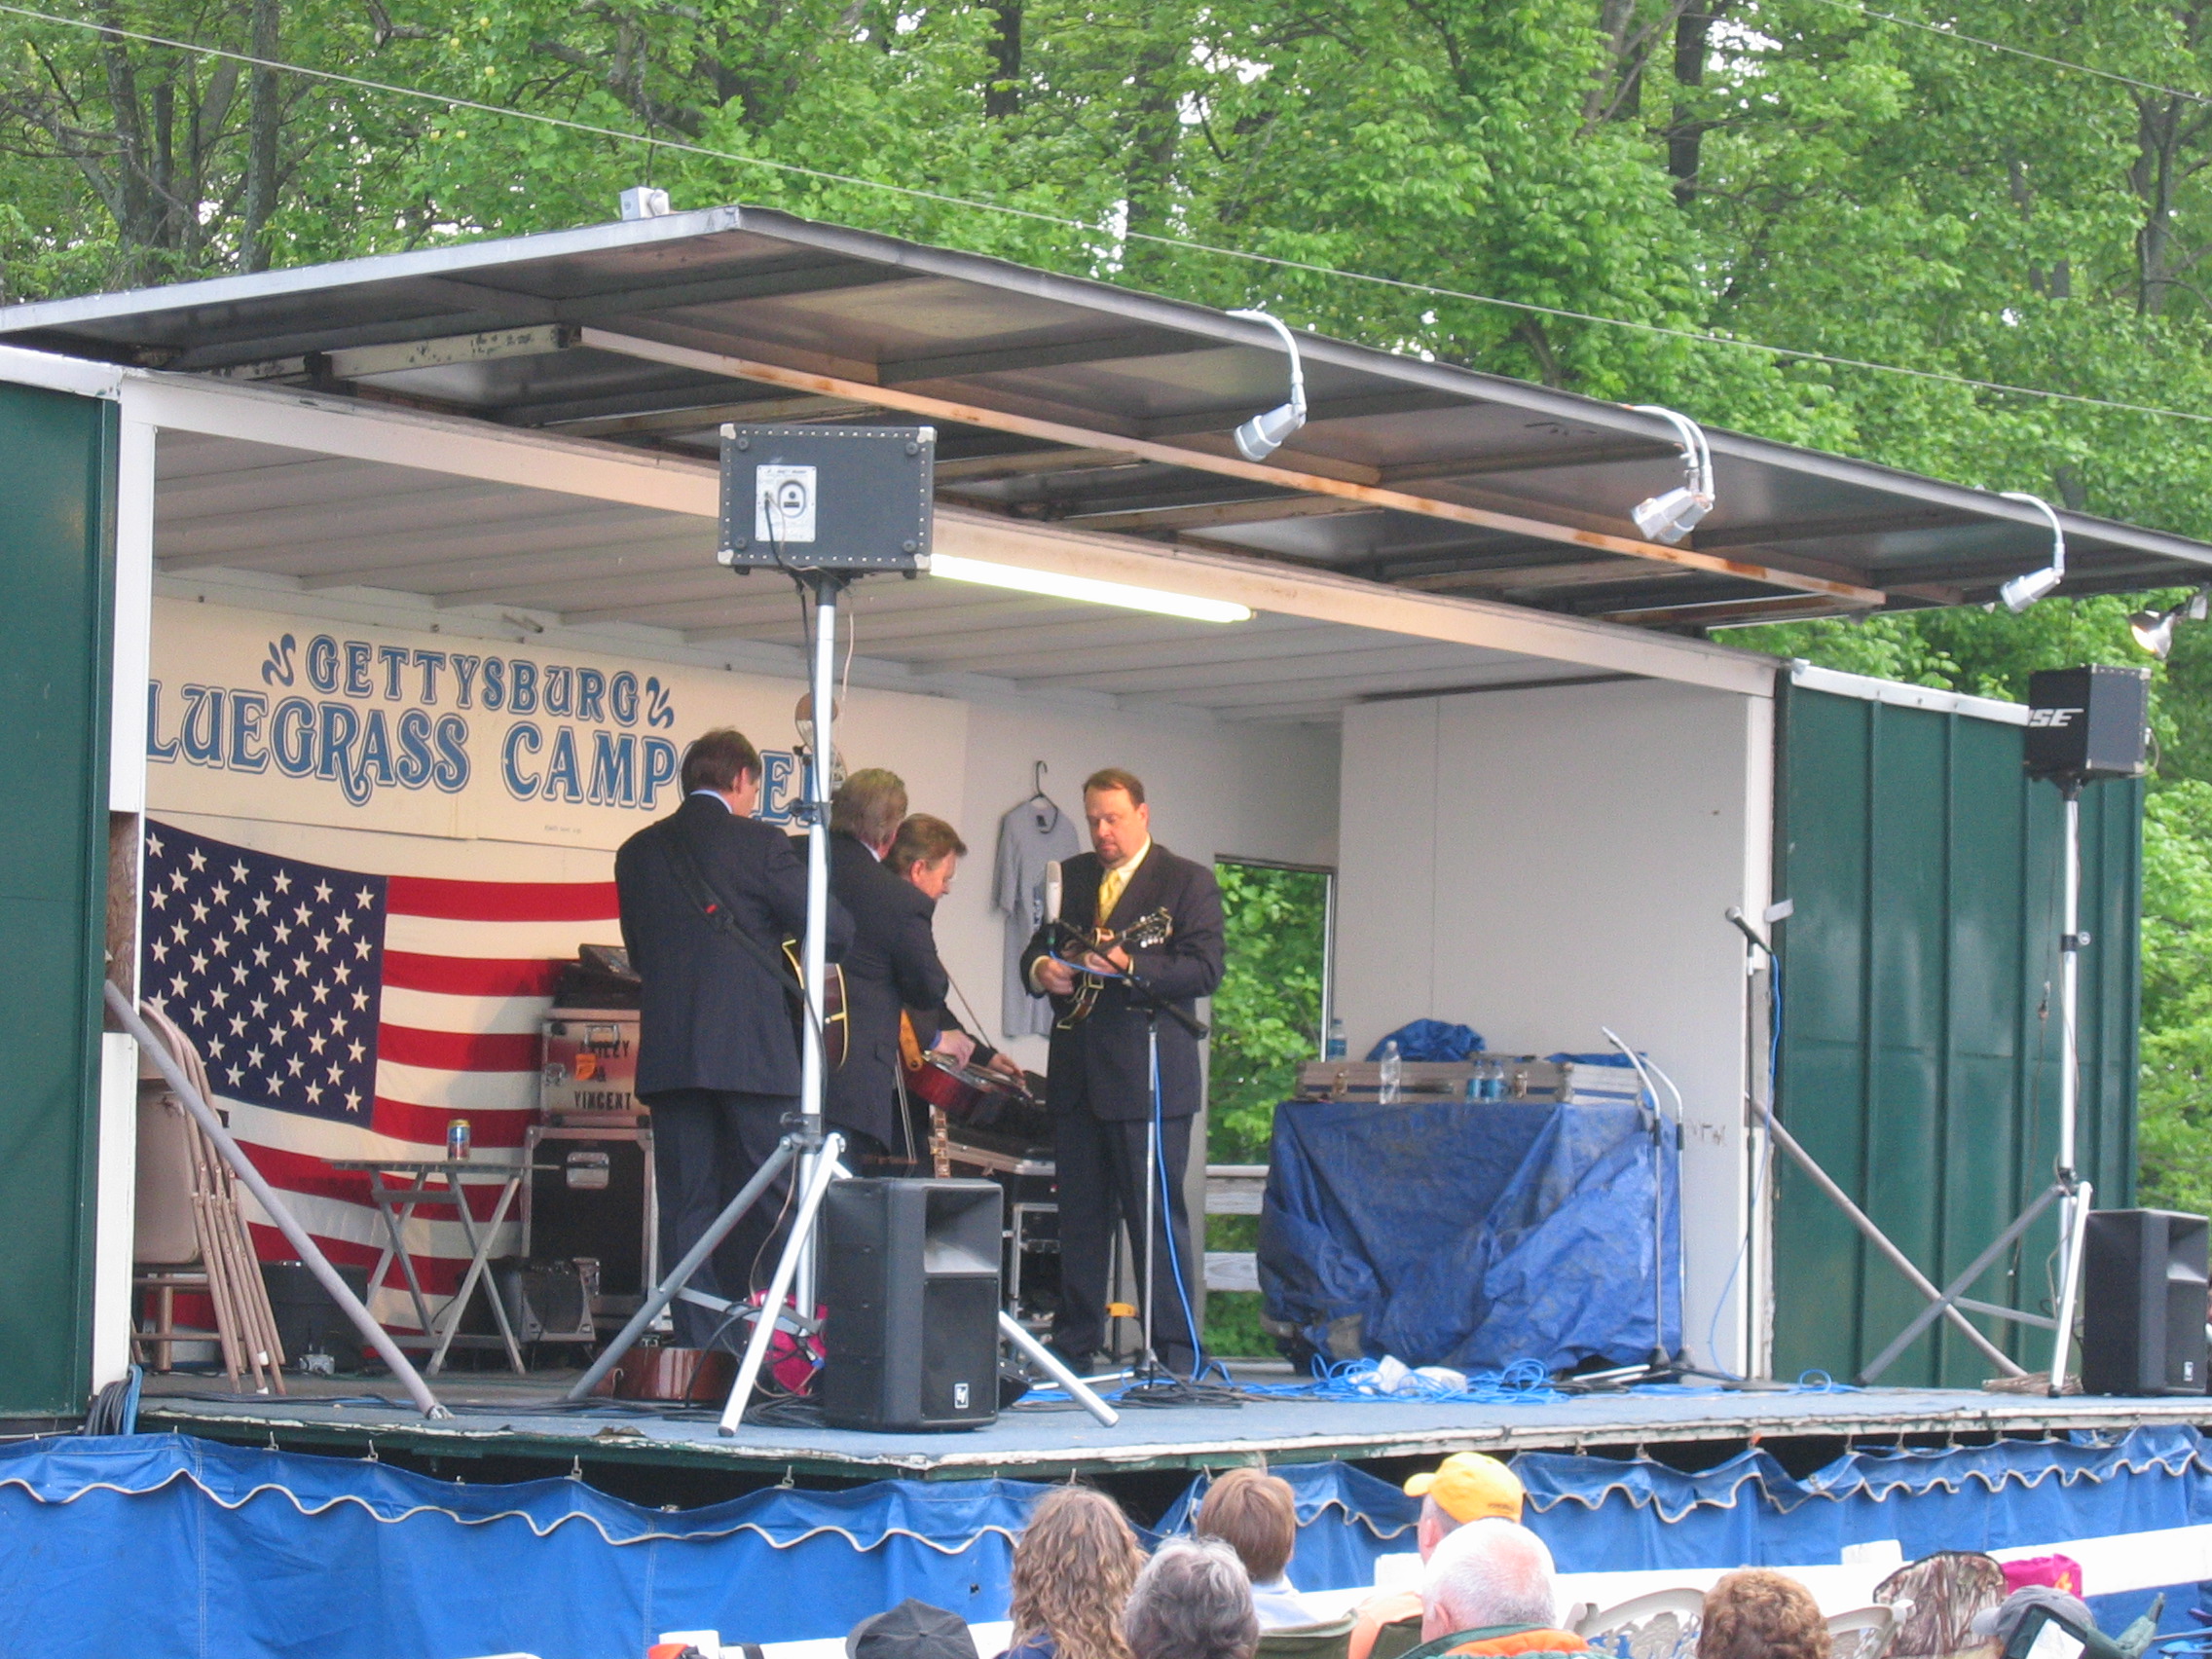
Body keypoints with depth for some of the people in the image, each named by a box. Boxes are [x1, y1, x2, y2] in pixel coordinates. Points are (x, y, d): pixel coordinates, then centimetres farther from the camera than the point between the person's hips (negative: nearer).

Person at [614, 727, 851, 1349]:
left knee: (687, 1205, 4)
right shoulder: (757, 842, -4)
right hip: (753, 1051, -4)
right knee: (766, 1203, 2)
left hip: (669, 1055, 4)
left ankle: (701, 1348, 0)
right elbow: (833, 930, -3)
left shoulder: (637, 852, 10)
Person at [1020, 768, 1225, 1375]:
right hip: (1076, 1072, 5)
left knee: (1158, 1217, -5)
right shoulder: (1071, 876, 17)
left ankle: (1175, 1355, -2)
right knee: (1079, 1216, 9)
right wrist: (1041, 968, -5)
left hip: (1148, 1073, -5)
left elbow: (1205, 971, -9)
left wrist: (1130, 967, -23)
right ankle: (1073, 1346, 14)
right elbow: (1038, 946, 19)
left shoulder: (1188, 882, 0)